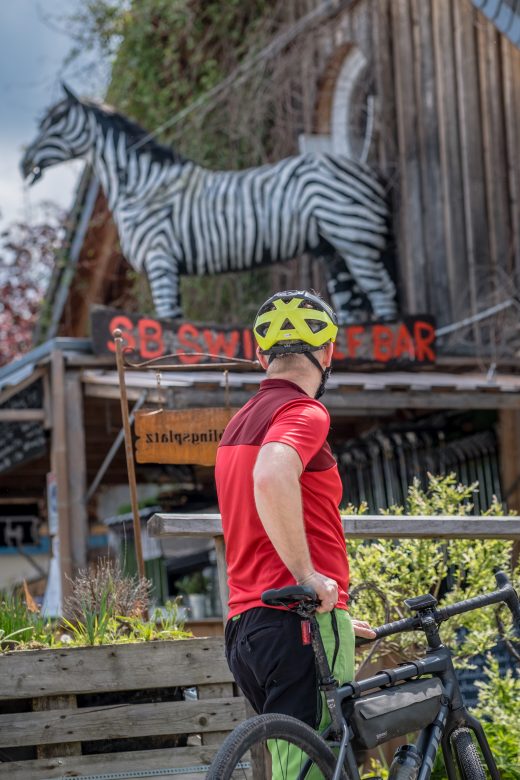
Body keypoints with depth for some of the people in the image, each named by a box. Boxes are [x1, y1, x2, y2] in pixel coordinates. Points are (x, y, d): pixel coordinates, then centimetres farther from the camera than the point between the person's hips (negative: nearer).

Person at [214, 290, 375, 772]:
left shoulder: (242, 422, 22)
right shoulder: (304, 411, -8)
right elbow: (271, 478, -31)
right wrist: (309, 575, -23)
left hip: (246, 625, 9)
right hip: (300, 625, -9)